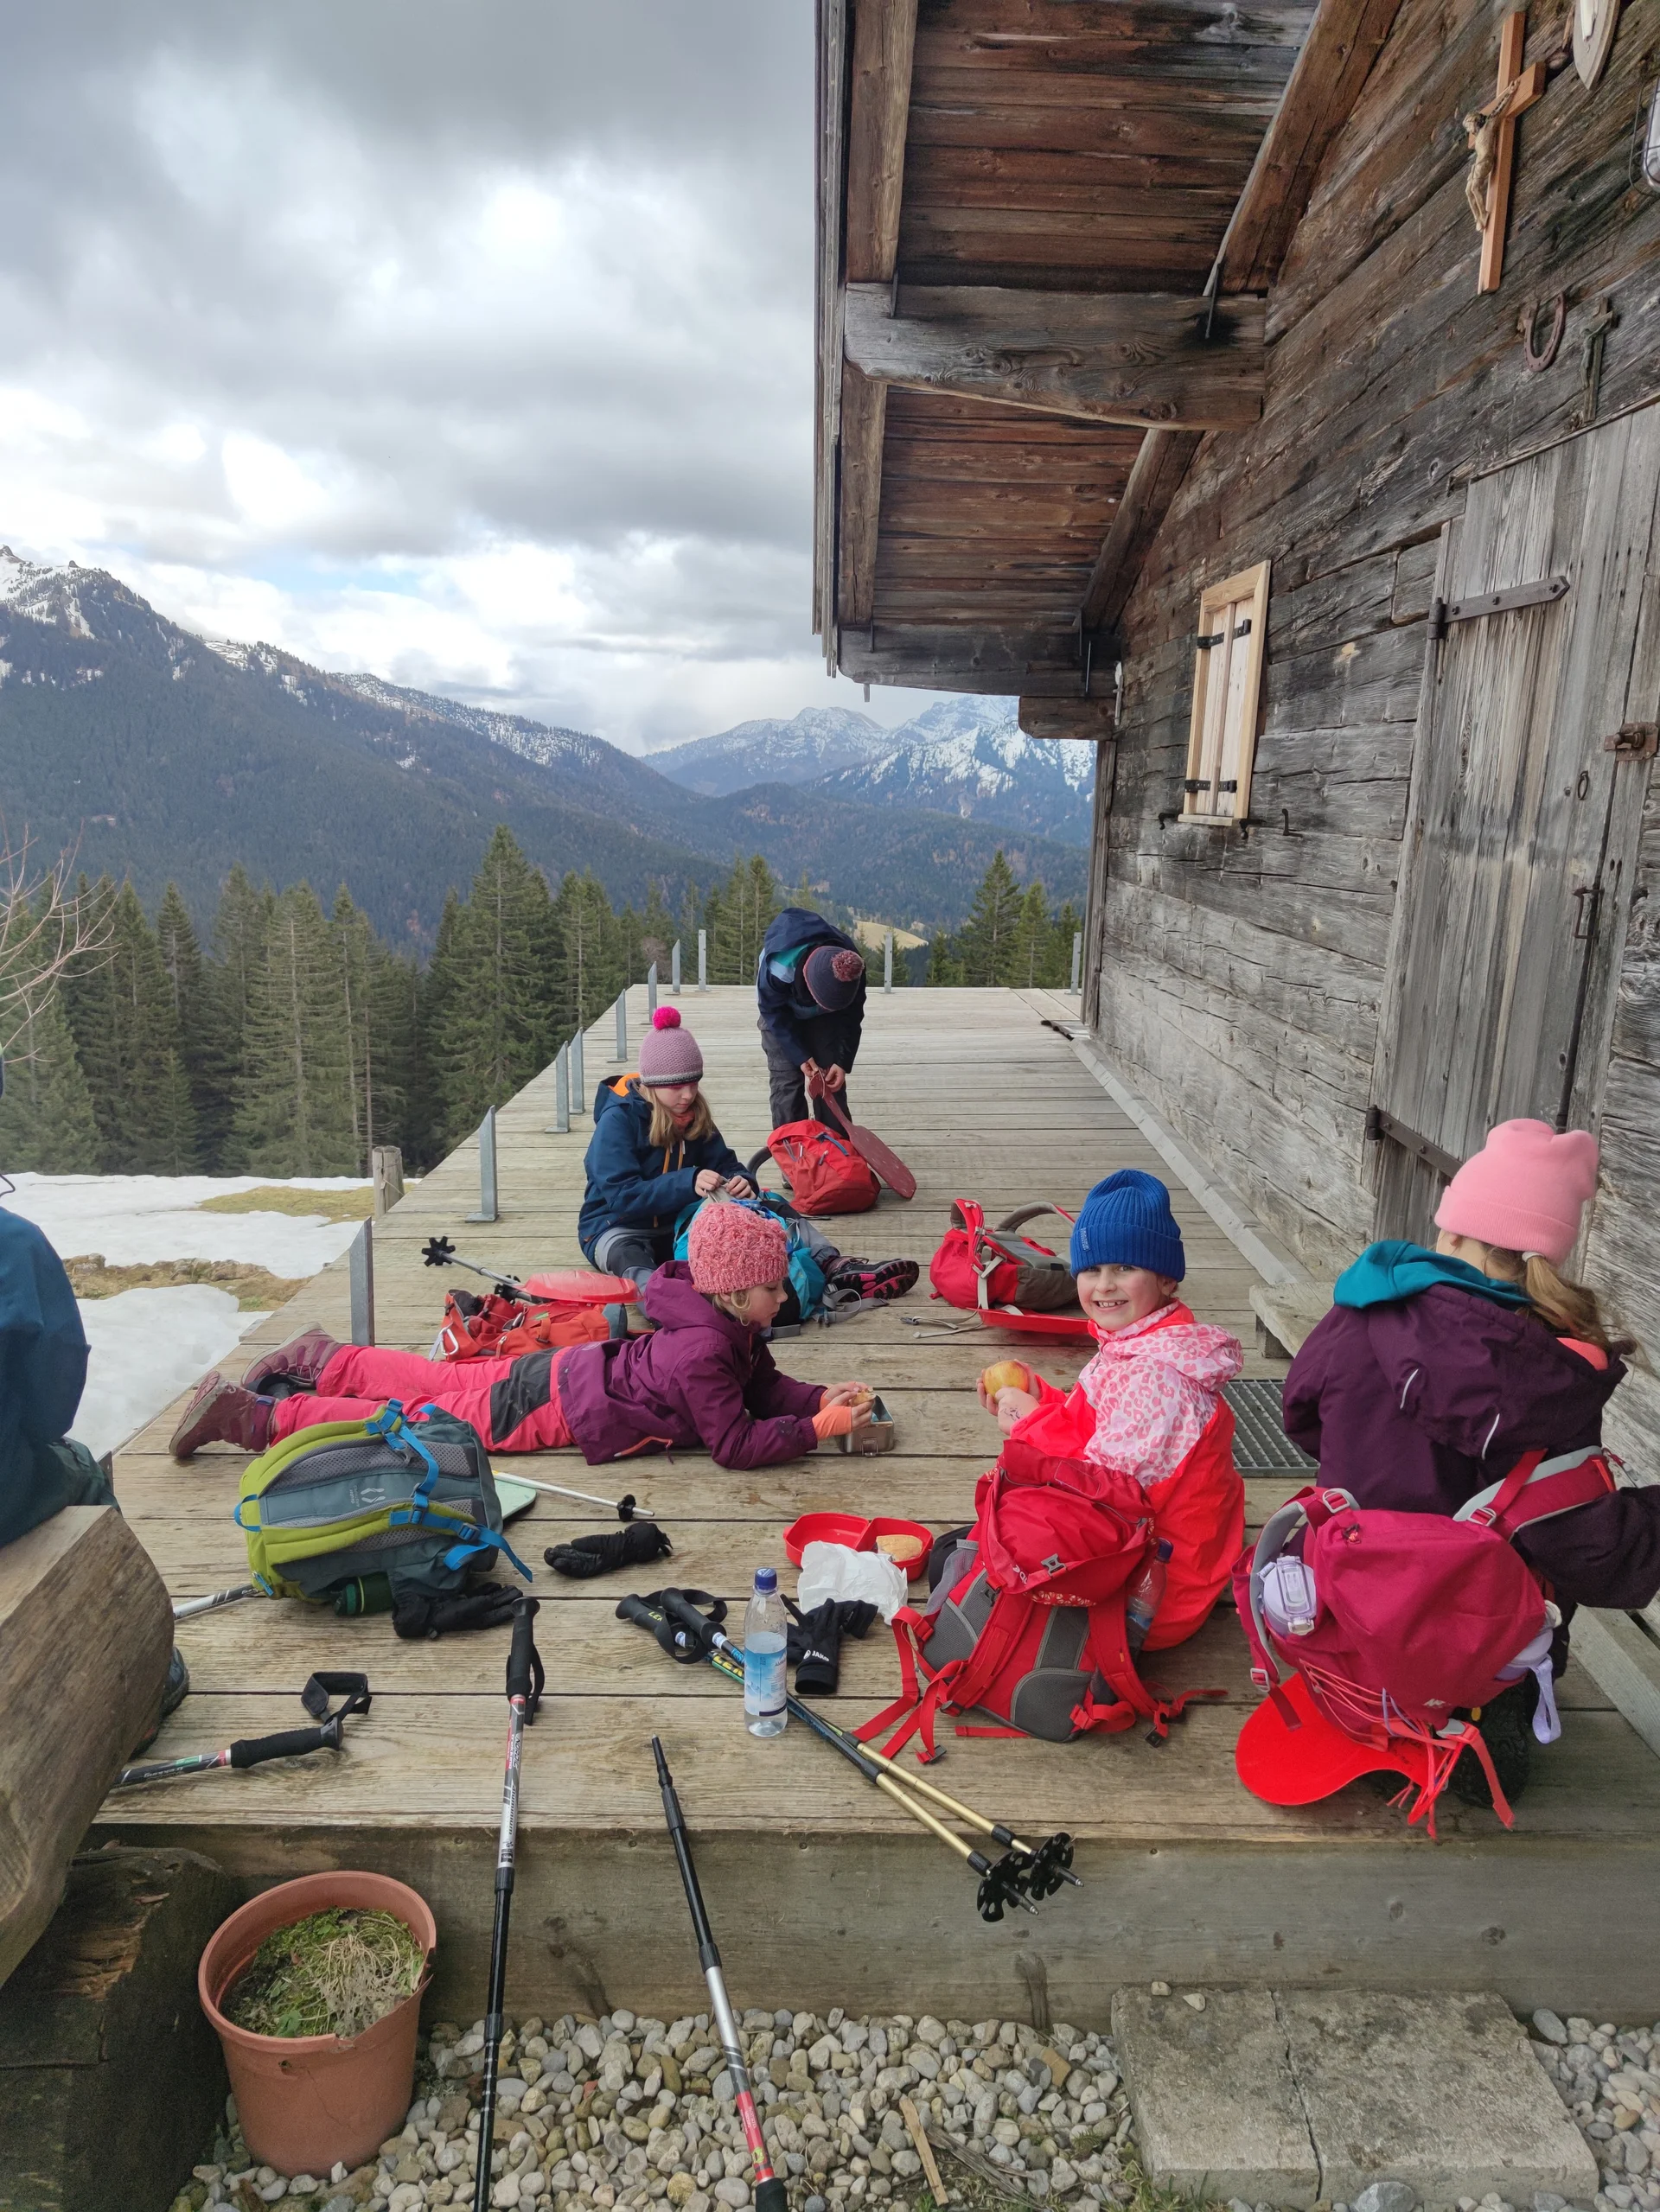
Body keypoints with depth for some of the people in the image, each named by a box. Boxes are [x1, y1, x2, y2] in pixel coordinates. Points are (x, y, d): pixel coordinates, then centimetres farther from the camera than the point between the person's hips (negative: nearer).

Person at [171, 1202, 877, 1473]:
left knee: (440, 1383, 24)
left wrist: (824, 1396, -6)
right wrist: (817, 1429, -25)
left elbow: (765, 1386, 9)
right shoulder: (705, 1351, -29)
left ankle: (320, 1361, 39)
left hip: (567, 1371, 8)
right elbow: (736, 1444, -28)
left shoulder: (732, 1327, -1)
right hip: (546, 1407, -7)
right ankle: (244, 1416, 9)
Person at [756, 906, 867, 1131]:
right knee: (786, 1081, -11)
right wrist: (801, 1057, -30)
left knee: (832, 1081, -3)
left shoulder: (852, 971, -34)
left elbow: (851, 1018, -18)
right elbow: (774, 1014, -27)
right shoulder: (778, 966, -43)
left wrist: (842, 1062, -26)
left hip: (824, 1019, 2)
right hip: (782, 1013, -2)